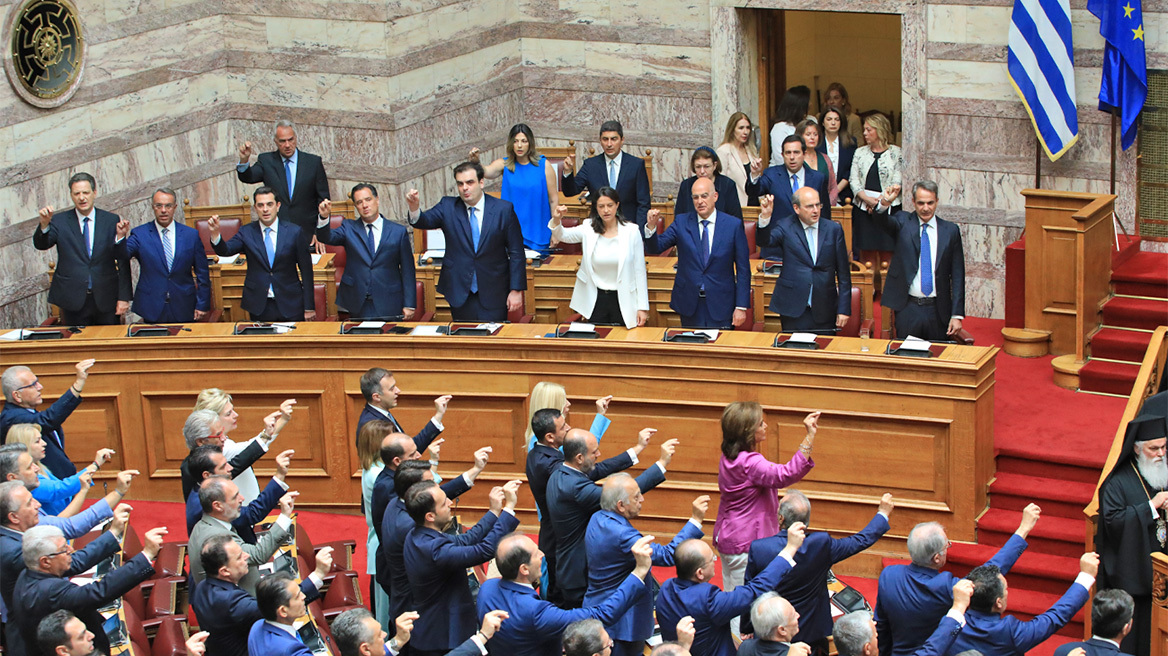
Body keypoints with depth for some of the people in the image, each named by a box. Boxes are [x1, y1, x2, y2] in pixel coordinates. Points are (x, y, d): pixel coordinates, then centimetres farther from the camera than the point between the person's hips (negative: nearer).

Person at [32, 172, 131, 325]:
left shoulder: (112, 220, 4)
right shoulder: (59, 221, 3)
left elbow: (122, 261, 3)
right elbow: (41, 244, -11)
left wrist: (123, 297, -2)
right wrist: (44, 225, -32)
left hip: (106, 301, 0)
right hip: (73, 301, 0)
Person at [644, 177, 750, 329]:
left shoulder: (734, 225, -2)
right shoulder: (681, 222, 3)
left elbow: (743, 269, -1)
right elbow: (656, 247, -3)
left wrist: (741, 307, -5)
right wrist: (651, 226, -24)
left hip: (720, 305, -1)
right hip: (689, 304, 1)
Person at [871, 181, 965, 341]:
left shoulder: (951, 230, 5)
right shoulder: (903, 223, 4)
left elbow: (958, 275, 4)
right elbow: (880, 220, -17)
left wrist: (957, 315, -2)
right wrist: (884, 203, -41)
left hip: (938, 311, 1)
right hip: (908, 309, -1)